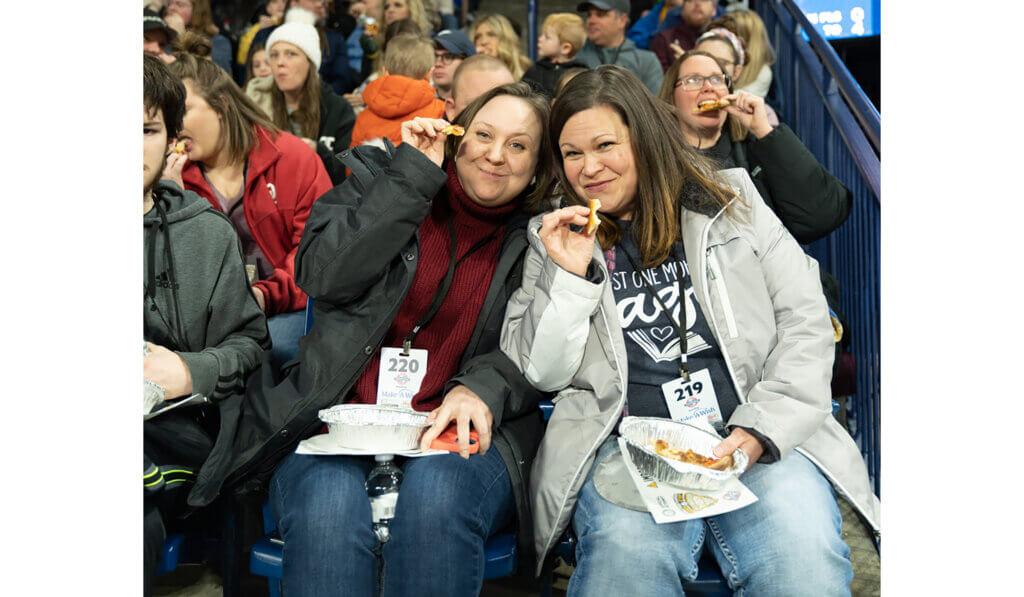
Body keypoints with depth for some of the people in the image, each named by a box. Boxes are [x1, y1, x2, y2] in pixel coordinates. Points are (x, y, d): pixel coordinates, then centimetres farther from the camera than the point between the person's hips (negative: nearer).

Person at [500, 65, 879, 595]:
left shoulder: (731, 204, 13)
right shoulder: (555, 238, 14)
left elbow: (807, 323, 8)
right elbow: (540, 373, 9)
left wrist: (762, 428, -6)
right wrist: (568, 276, -5)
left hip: (760, 441, 0)